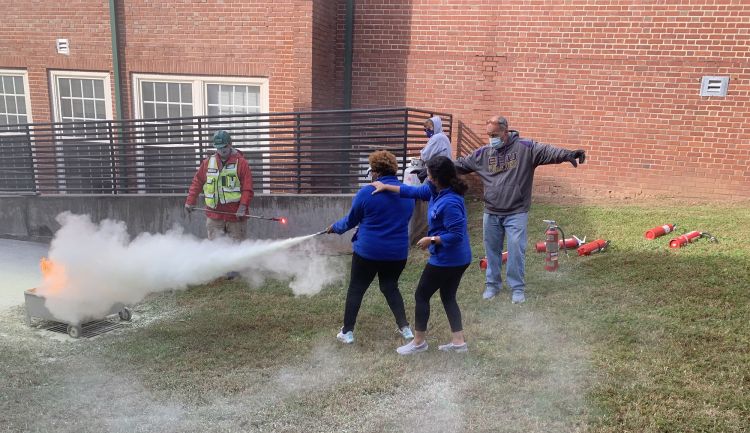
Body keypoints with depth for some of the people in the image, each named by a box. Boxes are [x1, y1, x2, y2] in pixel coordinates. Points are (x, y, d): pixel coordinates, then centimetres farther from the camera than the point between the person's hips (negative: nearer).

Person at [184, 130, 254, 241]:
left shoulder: (241, 162, -4)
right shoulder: (208, 162, 8)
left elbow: (247, 188, -9)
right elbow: (197, 182, 15)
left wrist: (243, 207, -19)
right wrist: (190, 201, 8)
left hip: (235, 214, -3)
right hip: (214, 214, 3)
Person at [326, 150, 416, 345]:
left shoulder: (367, 193, -12)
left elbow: (351, 220, -1)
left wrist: (335, 227, 18)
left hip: (368, 251, -4)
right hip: (398, 252, 4)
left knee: (356, 289, 10)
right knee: (390, 287, 21)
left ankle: (347, 332, 15)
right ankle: (405, 328, 17)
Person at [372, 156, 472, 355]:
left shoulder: (450, 203, -28)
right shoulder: (436, 191, 2)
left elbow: (456, 235, -27)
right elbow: (414, 191, 14)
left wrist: (431, 239, -17)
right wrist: (386, 187, 17)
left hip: (447, 260, -10)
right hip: (458, 259, 10)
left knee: (421, 296, 6)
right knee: (448, 297, 19)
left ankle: (419, 342, 21)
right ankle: (459, 342, 25)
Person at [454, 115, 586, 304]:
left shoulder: (525, 147, -7)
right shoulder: (483, 153, 4)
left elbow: (547, 151, -21)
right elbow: (461, 164, 11)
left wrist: (567, 154, -39)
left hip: (516, 214, -4)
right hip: (491, 214, 4)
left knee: (516, 250, -4)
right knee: (492, 250, 13)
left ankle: (518, 288, 12)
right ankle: (492, 284, 28)